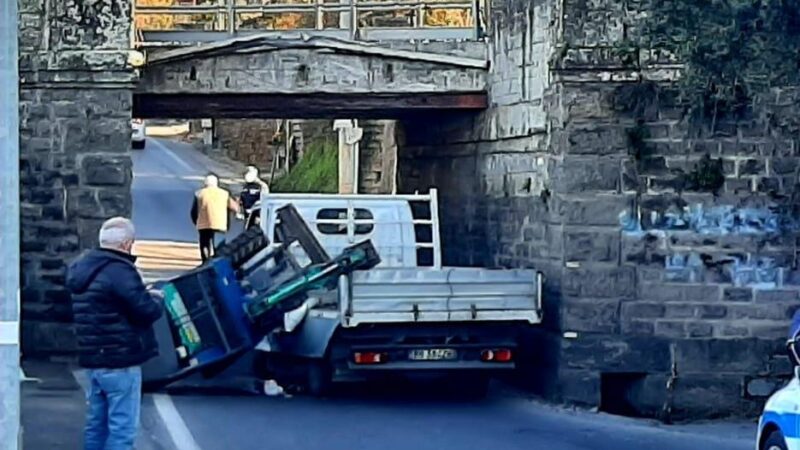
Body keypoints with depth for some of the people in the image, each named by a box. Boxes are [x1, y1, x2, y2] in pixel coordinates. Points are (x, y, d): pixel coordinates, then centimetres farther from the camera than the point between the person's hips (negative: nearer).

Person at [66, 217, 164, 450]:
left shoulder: (82, 268, 12)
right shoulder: (120, 271, -18)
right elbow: (147, 311, -18)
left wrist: (143, 295, 11)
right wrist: (157, 299, 3)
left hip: (92, 359, 9)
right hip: (120, 361, -9)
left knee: (96, 423, 15)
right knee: (122, 428, -6)